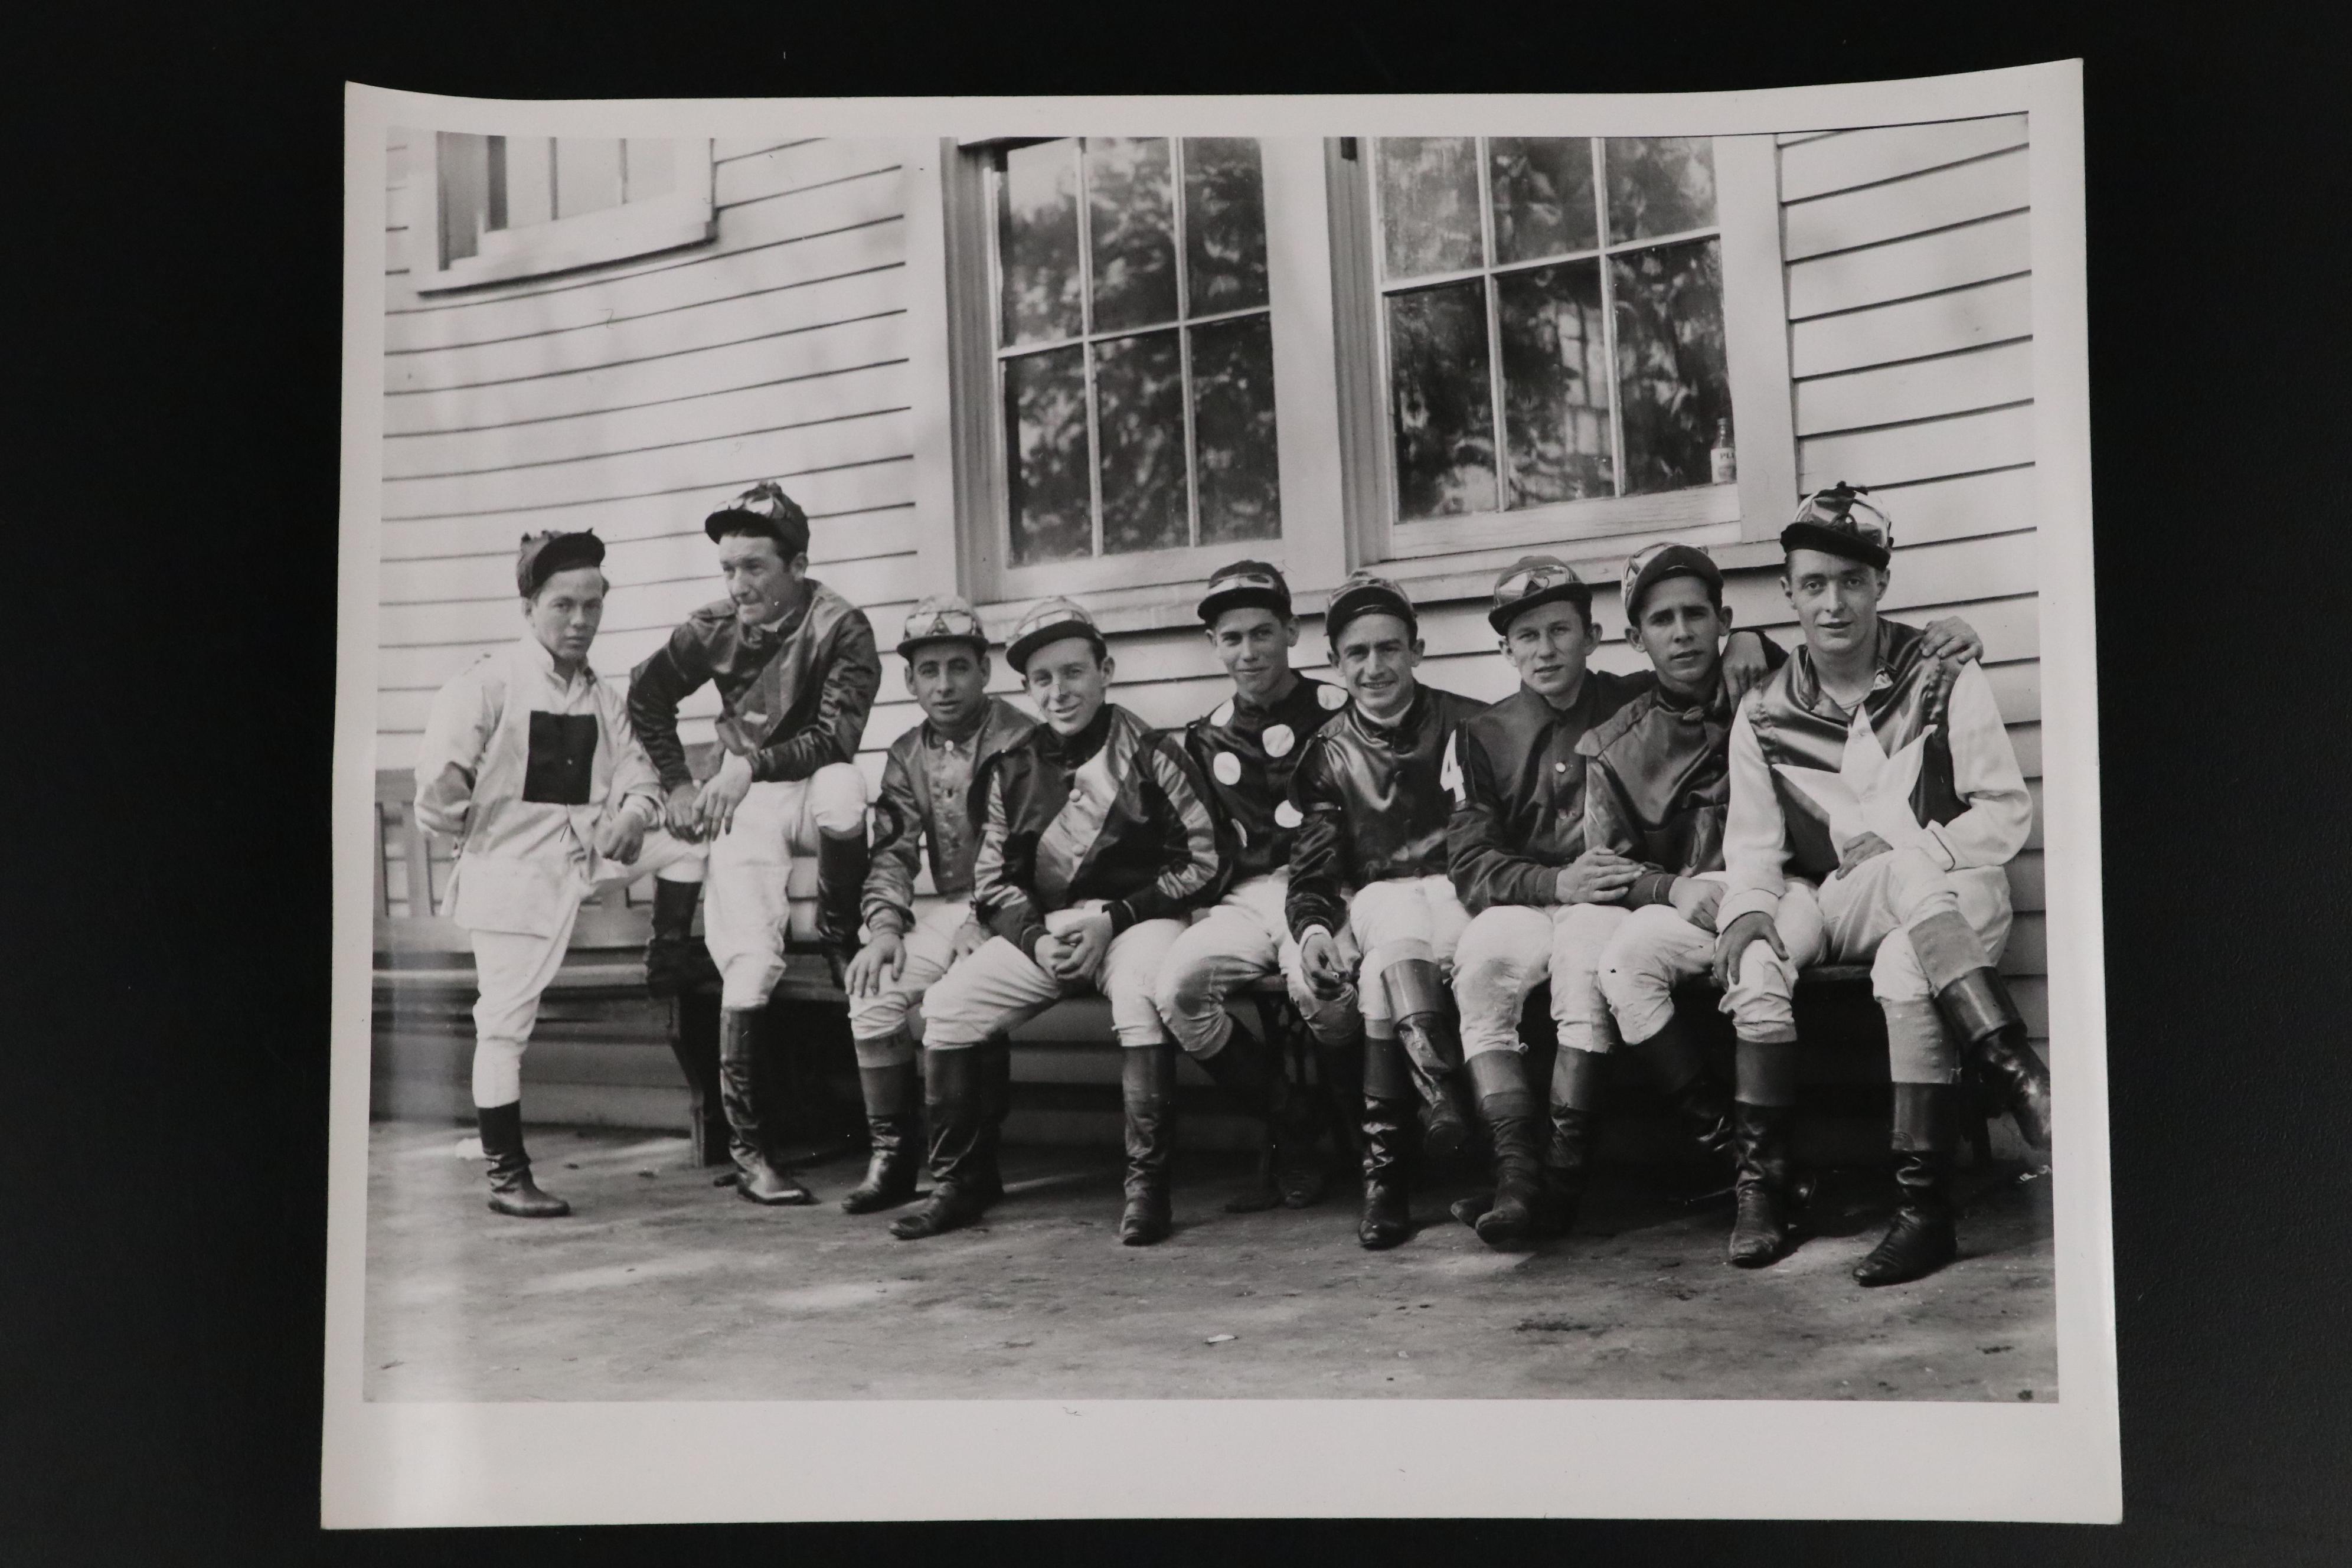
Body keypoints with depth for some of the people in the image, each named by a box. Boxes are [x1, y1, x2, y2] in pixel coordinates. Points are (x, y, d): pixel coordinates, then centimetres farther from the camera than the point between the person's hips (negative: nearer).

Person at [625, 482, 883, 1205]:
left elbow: (837, 737, -17)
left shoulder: (839, 626, -12)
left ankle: (841, 937, -12)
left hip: (811, 784, -1)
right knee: (752, 957, -16)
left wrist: (750, 765, -24)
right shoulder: (715, 629, 0)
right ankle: (744, 1143, -7)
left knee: (845, 791, -40)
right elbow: (646, 694, 17)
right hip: (744, 800, 1)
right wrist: (679, 783, 10)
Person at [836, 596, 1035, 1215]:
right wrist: (885, 925, -8)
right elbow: (893, 852, 9)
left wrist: (981, 925, -24)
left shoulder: (1018, 740, -7)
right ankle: (891, 1154, -1)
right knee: (874, 995, -17)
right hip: (942, 909, 6)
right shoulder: (908, 756, 13)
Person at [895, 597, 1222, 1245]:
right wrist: (1036, 938, -9)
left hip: (1136, 918, -4)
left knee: (1142, 1002, -36)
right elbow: (992, 880, 11)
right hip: (1039, 929, 4)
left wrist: (1112, 919, -14)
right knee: (946, 1008, -14)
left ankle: (1147, 1185, -21)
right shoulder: (1012, 768, 10)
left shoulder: (1151, 754, -2)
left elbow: (1202, 863, -5)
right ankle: (963, 1180, 4)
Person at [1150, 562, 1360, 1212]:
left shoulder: (1340, 715, 3)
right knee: (1178, 986, -25)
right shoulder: (1207, 738, 18)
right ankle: (1290, 1127, -6)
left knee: (1320, 989, -36)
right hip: (1246, 899, 4)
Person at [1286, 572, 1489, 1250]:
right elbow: (1313, 868, 8)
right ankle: (1446, 1096, -41)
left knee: (1384, 969, -33)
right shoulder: (1328, 753, 13)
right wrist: (1312, 926, -12)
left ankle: (1384, 1166, -29)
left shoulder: (1467, 726, 7)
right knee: (1401, 940, -36)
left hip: (1462, 889, -1)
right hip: (1379, 896, 2)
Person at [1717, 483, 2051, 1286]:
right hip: (1838, 908, 2)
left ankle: (1926, 1209, -37)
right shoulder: (1764, 716, 11)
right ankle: (2015, 1070, -38)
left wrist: (1904, 852, -17)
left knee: (1905, 963, -38)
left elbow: (2008, 812, -1)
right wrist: (1748, 912, -17)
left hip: (1951, 889, -2)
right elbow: (1753, 845, 5)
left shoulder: (1940, 676, 4)